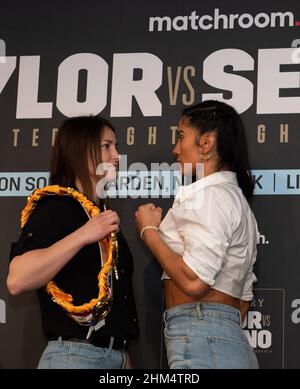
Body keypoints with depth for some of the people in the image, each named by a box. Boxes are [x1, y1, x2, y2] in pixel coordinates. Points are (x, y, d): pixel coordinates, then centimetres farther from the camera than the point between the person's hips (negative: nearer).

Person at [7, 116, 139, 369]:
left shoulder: (100, 215, 16)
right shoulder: (55, 207, -9)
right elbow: (17, 281, -23)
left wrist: (124, 358, 14)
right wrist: (82, 236, -27)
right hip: (75, 355, -8)